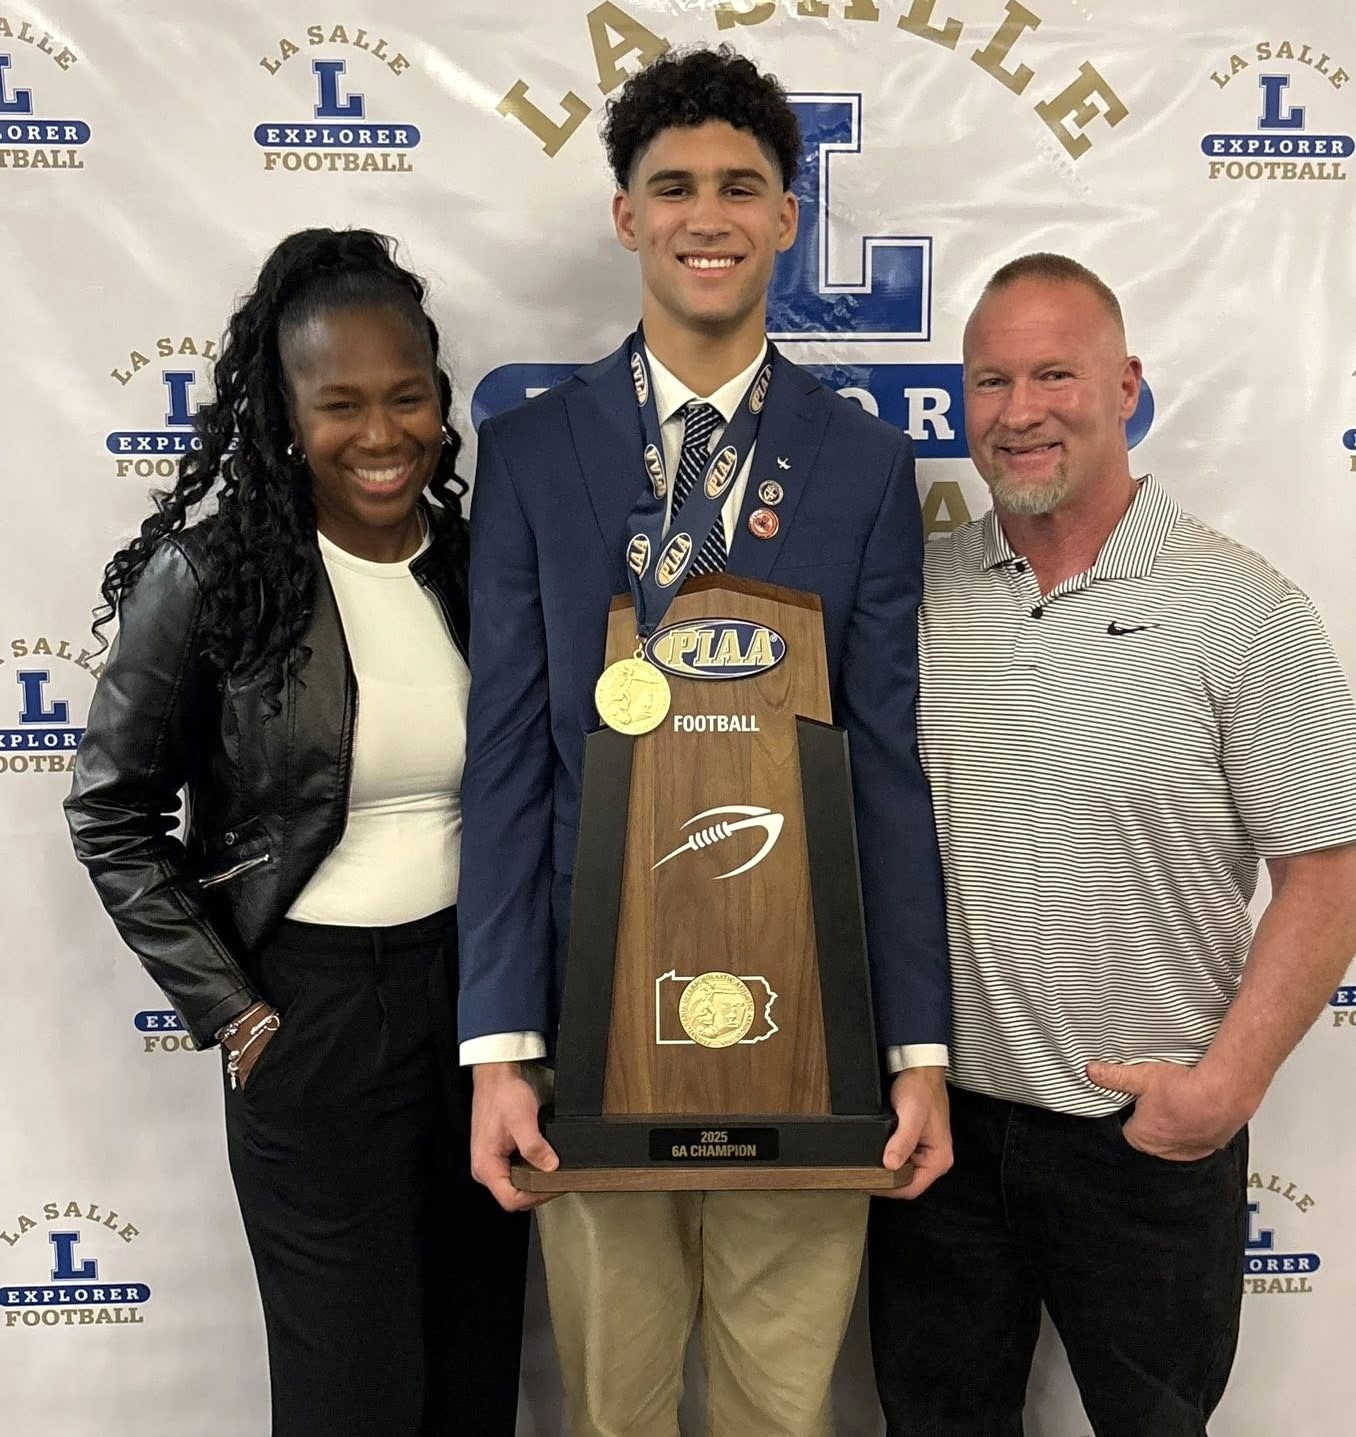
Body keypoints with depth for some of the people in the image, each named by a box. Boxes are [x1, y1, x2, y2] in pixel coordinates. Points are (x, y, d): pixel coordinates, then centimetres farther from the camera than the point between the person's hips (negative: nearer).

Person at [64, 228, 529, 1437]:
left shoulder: (482, 564, 0)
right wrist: (230, 1013, -7)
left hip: (477, 983, 4)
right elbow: (113, 816, -4)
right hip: (311, 1006, -3)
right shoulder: (209, 577, -11)